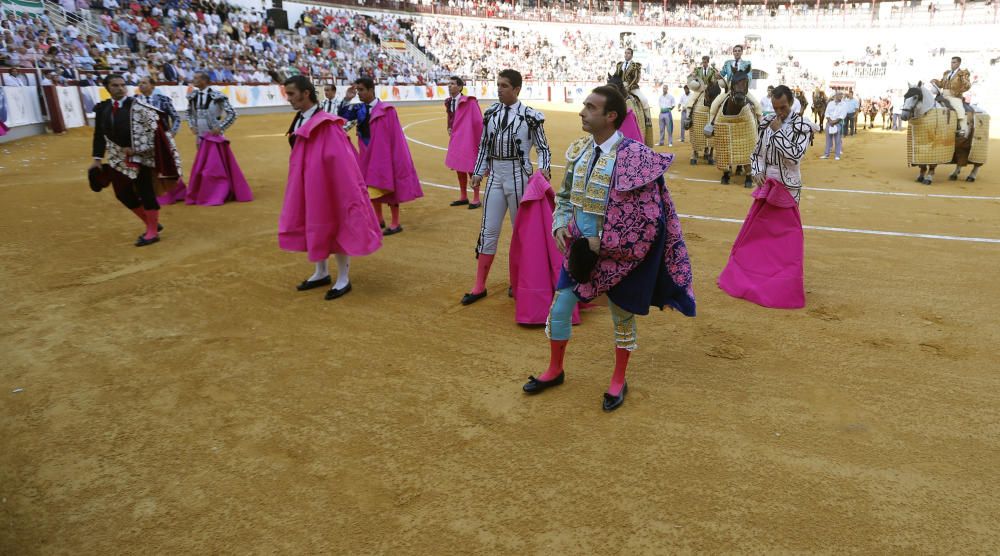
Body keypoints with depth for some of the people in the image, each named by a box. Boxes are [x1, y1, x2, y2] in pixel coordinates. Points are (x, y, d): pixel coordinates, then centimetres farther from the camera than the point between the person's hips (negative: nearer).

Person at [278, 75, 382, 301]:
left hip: (327, 183, -8)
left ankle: (343, 280, 15)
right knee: (315, 226, 17)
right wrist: (298, 185, 17)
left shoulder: (327, 124, -20)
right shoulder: (299, 121, 6)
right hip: (307, 183, 8)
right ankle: (321, 273, 33)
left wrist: (350, 191, -21)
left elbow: (340, 160, -21)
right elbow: (298, 157, 14)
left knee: (335, 227, 3)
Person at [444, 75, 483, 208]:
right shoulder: (449, 102, 6)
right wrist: (450, 128, 6)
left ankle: (476, 199, 12)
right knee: (459, 168, 14)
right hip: (456, 141, 8)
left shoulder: (469, 102, -16)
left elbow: (478, 121, -14)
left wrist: (479, 141, -12)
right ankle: (463, 197, 28)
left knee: (471, 170, 1)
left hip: (468, 141, -7)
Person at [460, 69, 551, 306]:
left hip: (519, 177, -4)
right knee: (488, 230, 4)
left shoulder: (530, 116, -6)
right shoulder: (490, 113, 7)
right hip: (495, 177, 4)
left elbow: (542, 147, -2)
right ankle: (480, 286, 11)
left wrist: (544, 168, -18)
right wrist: (478, 172, 8)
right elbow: (484, 146, 13)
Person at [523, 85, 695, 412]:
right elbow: (565, 195, 13)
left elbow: (646, 216, -20)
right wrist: (560, 226, -6)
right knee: (559, 309, 13)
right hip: (579, 249, 6)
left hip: (616, 253, -6)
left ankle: (619, 381, 34)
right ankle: (555, 371, 35)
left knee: (622, 317, 13)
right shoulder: (579, 150, 1)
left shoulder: (632, 156, -20)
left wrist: (602, 243, -19)